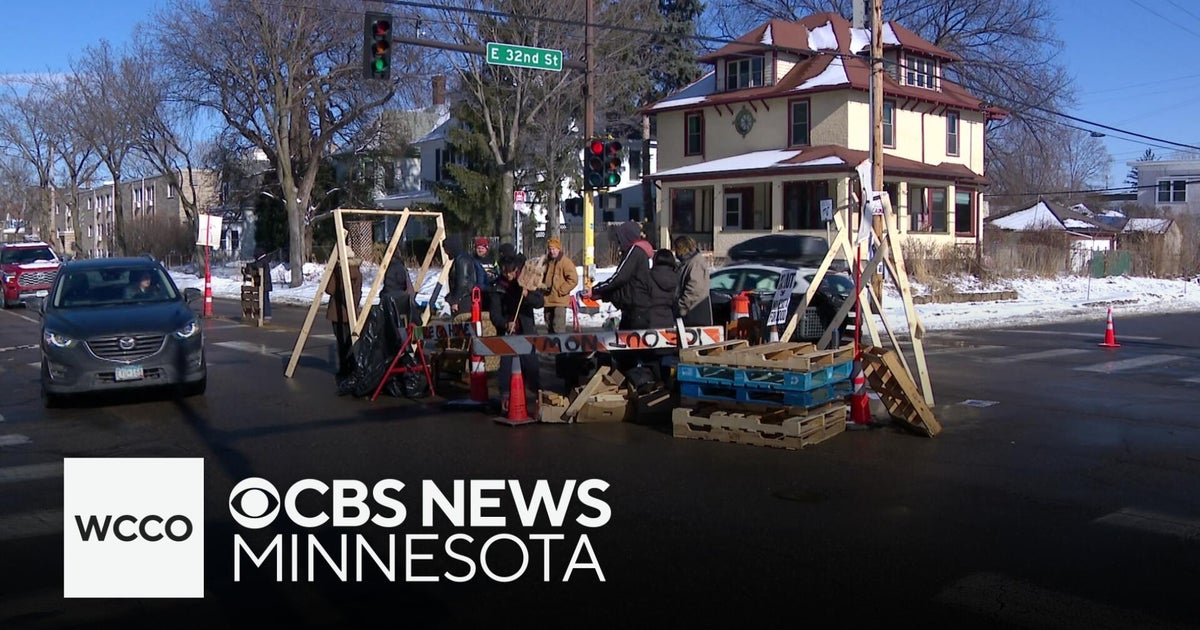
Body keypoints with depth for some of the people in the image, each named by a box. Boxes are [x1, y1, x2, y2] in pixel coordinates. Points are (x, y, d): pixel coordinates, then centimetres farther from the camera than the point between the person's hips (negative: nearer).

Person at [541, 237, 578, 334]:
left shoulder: (565, 262, -7)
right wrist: (543, 286, 8)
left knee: (558, 329, -12)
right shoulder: (547, 262, 15)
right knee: (549, 327, 15)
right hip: (548, 300, 8)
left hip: (560, 301, -8)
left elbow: (573, 279, -14)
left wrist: (561, 291, -14)